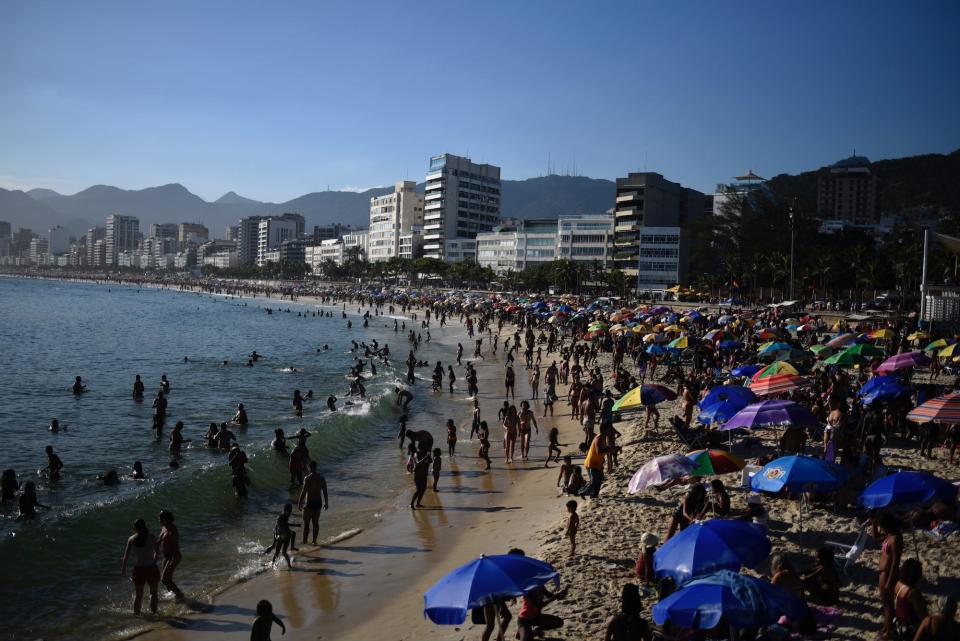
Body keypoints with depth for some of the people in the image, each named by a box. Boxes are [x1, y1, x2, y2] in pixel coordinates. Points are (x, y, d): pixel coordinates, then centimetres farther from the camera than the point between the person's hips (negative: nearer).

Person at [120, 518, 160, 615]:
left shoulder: (131, 539, -4)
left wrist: (123, 569, 9)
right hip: (151, 568, -1)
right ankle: (153, 613, 19)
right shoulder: (151, 537, -5)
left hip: (138, 569, 1)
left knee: (138, 595, 16)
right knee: (153, 593, 17)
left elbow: (126, 556, -3)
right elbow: (156, 552, 5)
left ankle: (136, 614, 23)